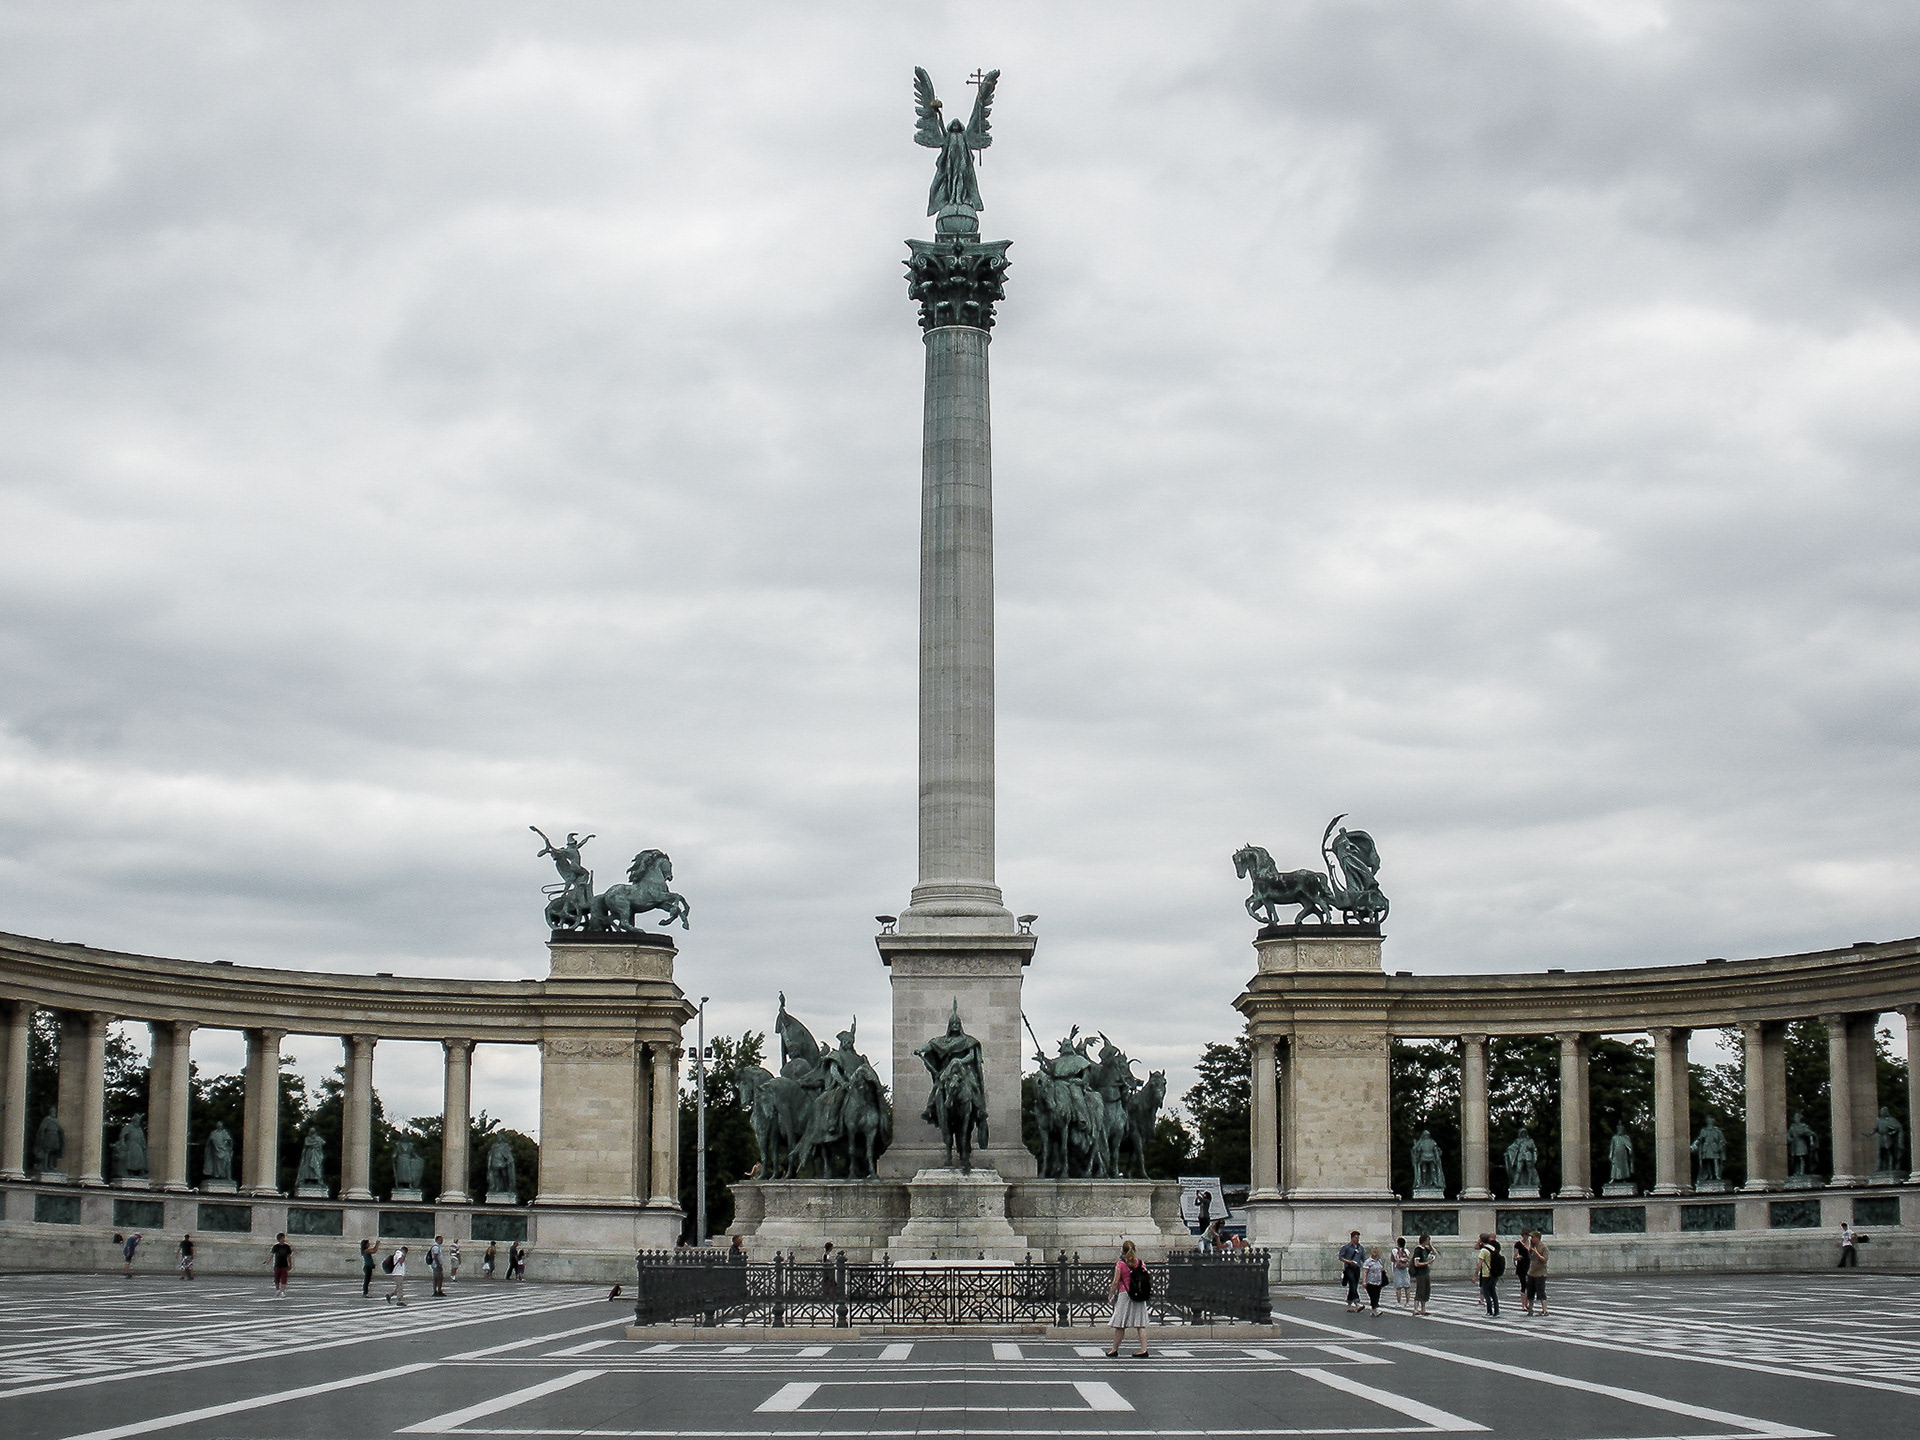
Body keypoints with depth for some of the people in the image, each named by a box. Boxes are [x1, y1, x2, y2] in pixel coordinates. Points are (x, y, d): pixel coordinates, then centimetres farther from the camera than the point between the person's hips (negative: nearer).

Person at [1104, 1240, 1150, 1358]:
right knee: (1140, 1324, 4)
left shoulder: (1120, 1264, -6)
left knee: (1120, 1325, 3)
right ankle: (1144, 1349, -2)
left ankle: (1115, 1350, 9)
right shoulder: (1140, 1263, 6)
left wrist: (1110, 1295, 3)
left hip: (1125, 1295, -4)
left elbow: (1116, 1282, -7)